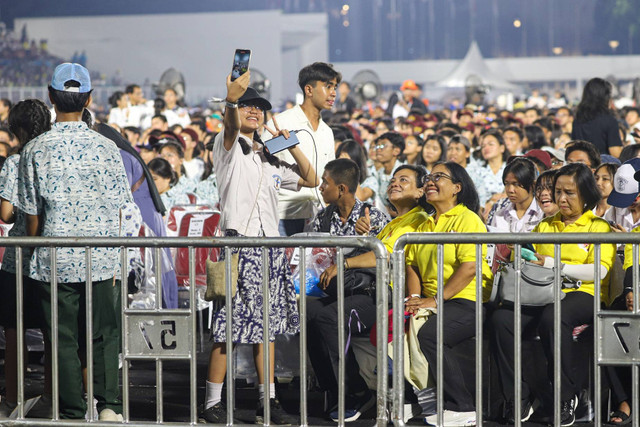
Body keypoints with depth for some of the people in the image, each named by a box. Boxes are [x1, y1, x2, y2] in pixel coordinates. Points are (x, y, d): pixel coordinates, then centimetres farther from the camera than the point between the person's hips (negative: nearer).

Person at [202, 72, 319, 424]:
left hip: (270, 247, 6)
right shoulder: (229, 147, 1)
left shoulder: (270, 160, 21)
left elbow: (311, 180, 22)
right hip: (238, 244, -6)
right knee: (226, 328, -7)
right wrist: (232, 98, -46)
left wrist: (290, 144, 9)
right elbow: (231, 126, -22)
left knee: (266, 328, 8)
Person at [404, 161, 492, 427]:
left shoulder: (468, 220, -2)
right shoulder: (426, 226, 23)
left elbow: (470, 267, -14)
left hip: (467, 300, -7)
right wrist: (415, 297, -2)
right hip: (430, 302, 7)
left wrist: (436, 300, -17)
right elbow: (412, 264, 19)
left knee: (429, 333, -31)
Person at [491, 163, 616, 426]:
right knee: (501, 318, -27)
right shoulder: (544, 226, 27)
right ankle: (518, 400, -24)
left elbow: (600, 270, -5)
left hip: (583, 295, -5)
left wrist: (554, 265, -13)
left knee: (553, 318, -40)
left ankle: (567, 396, -25)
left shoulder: (598, 227, 10)